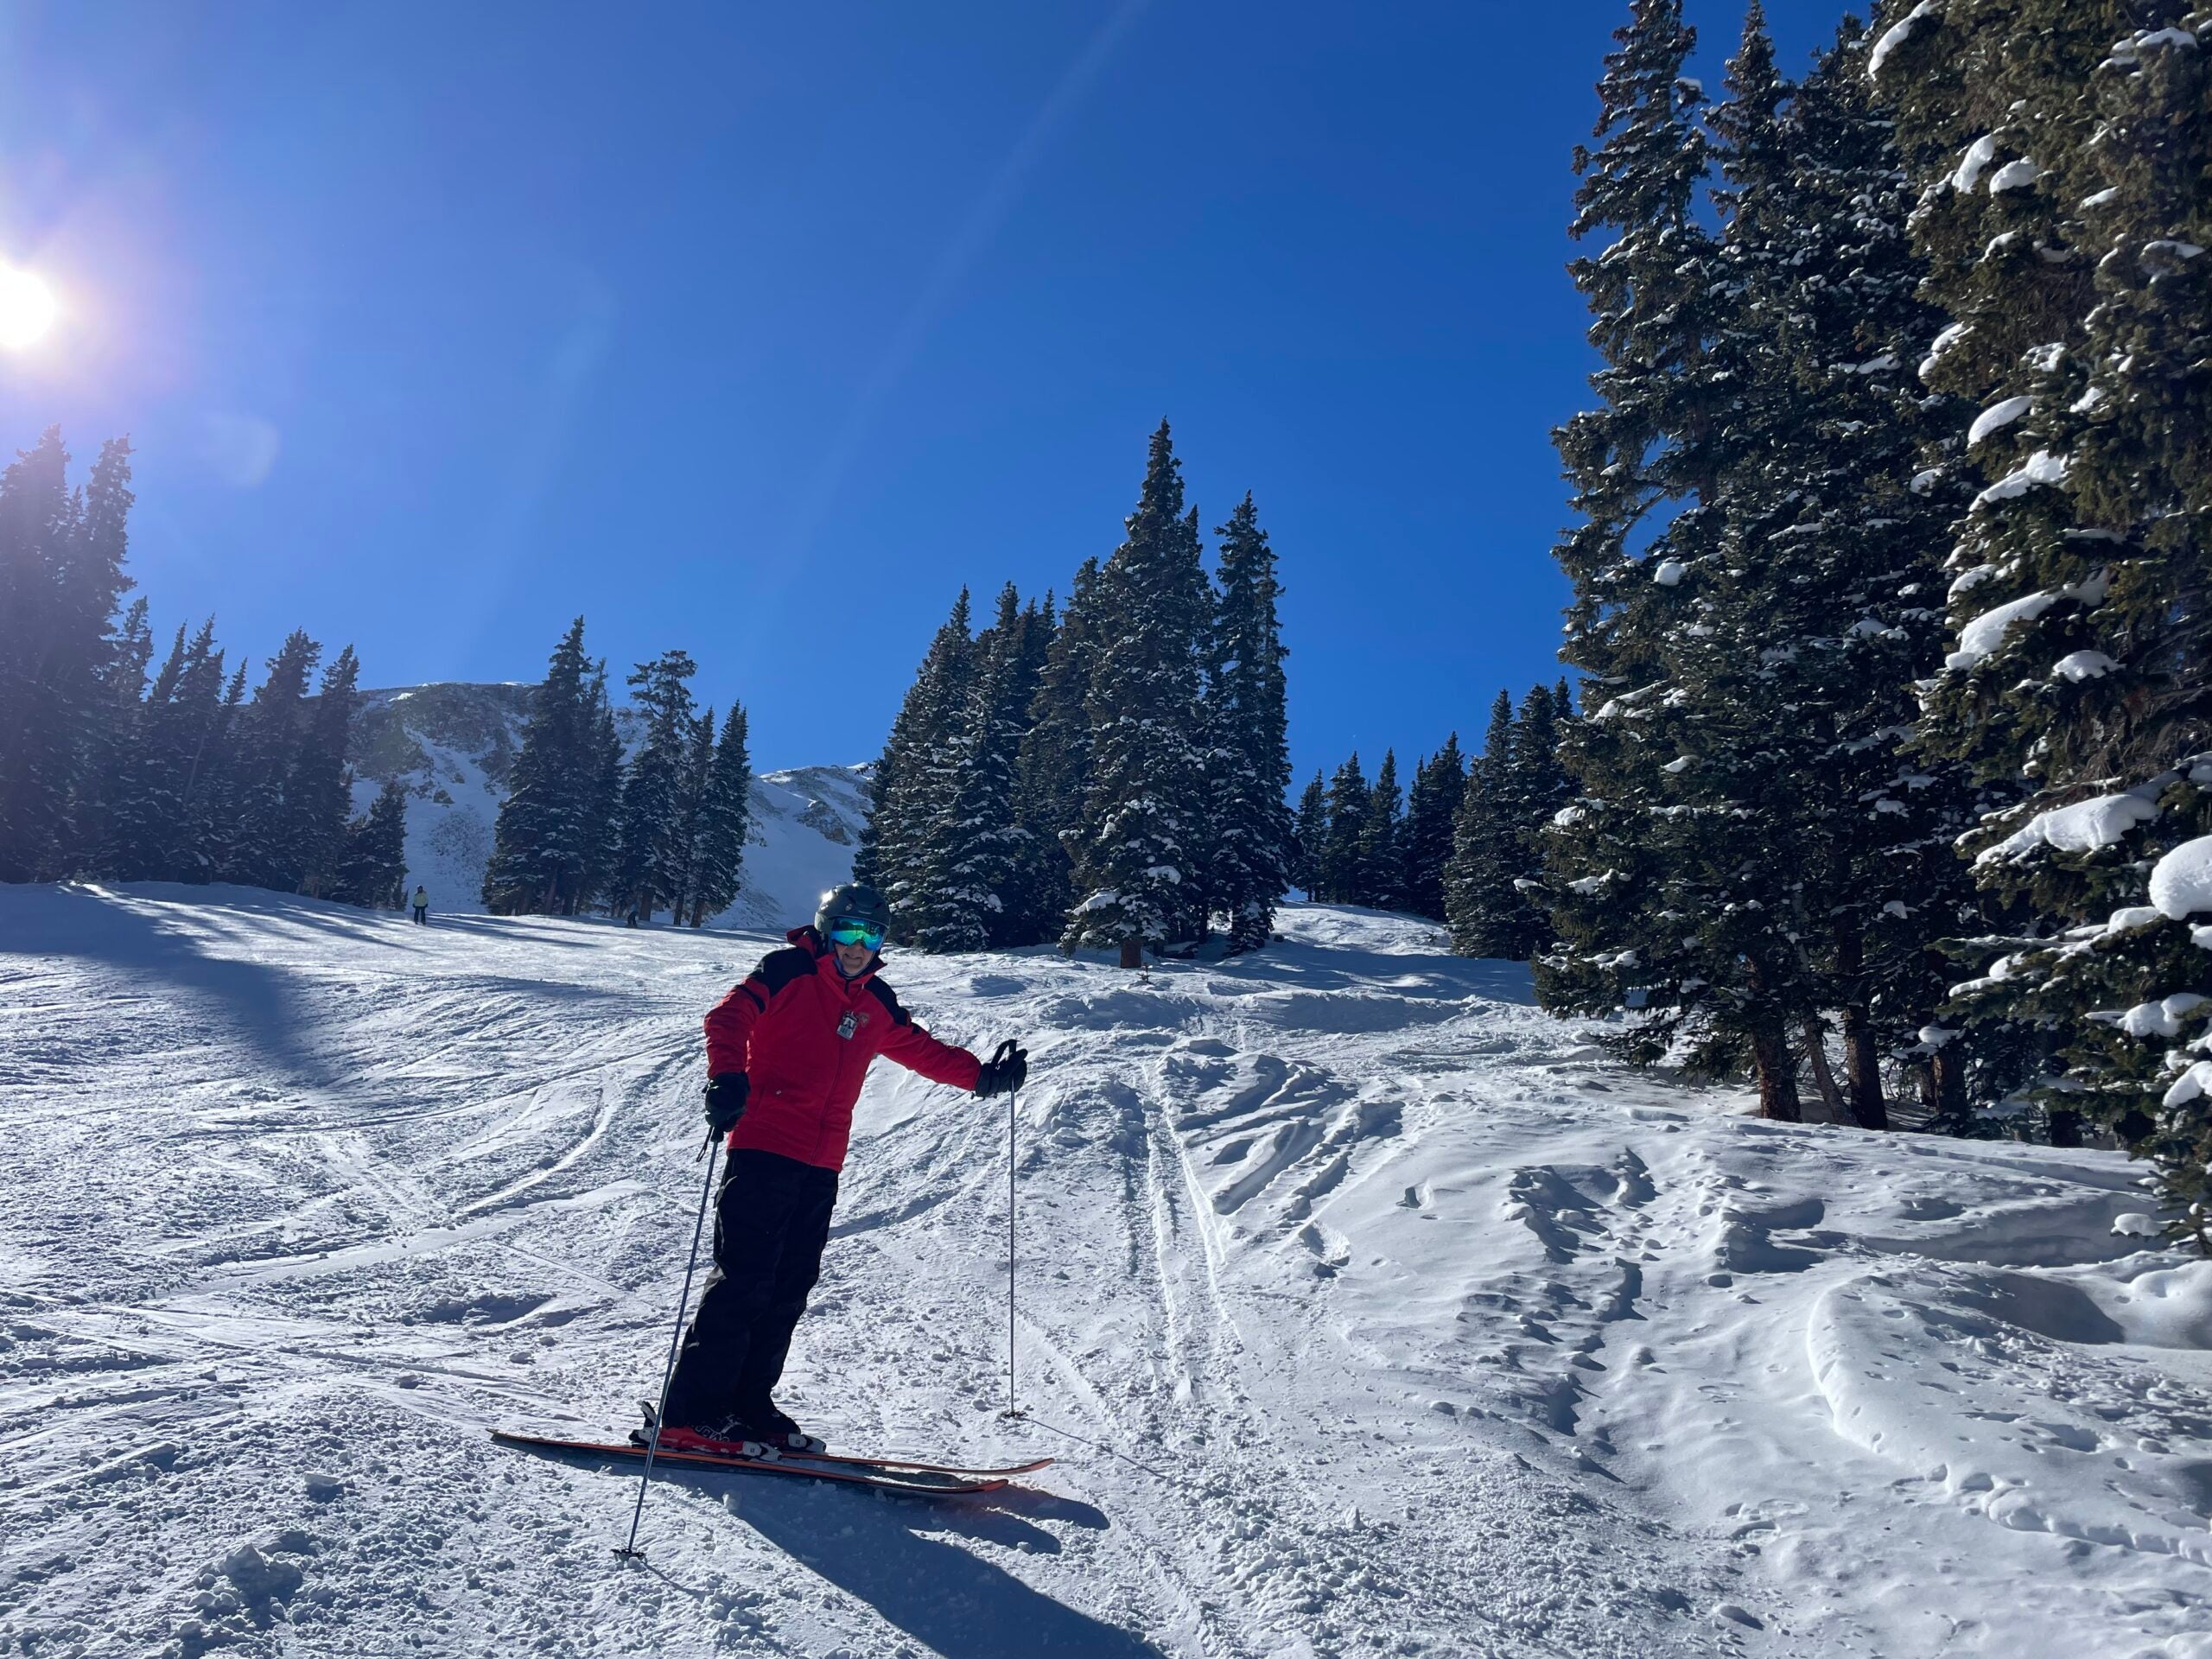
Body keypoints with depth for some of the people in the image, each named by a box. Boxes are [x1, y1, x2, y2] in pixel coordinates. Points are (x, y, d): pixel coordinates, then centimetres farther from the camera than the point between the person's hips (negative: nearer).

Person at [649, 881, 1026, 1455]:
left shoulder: (876, 1002, 17)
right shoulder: (787, 971, -2)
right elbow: (728, 1017, -13)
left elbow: (919, 1048, 27)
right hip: (762, 1149, -7)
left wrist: (981, 1076, 20)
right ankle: (690, 1414, -2)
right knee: (744, 1278, -10)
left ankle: (747, 1405, 16)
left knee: (791, 1286, 7)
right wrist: (727, 1078, -30)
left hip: (821, 1165, 7)